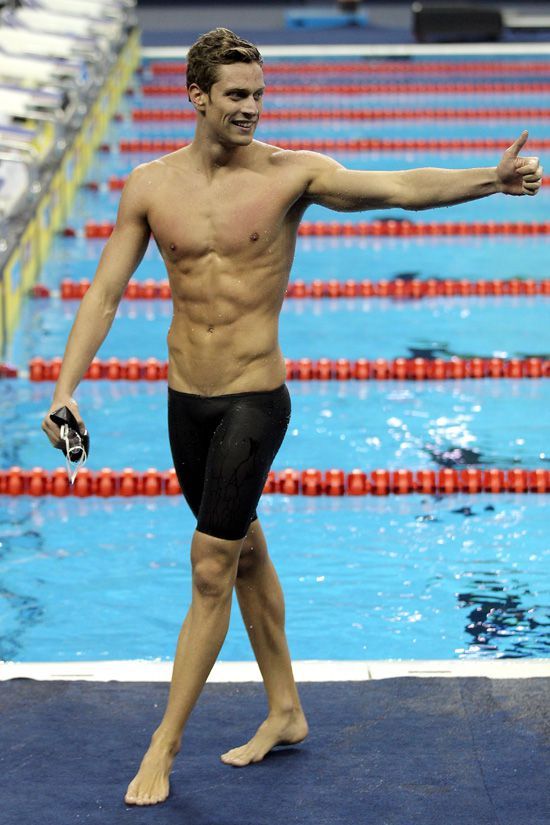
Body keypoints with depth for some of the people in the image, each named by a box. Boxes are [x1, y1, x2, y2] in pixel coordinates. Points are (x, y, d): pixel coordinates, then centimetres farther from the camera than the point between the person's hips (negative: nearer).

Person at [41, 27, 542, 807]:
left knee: (211, 572, -4)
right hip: (185, 400, 4)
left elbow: (400, 188, -21)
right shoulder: (150, 186, -2)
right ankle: (286, 710, 32)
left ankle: (165, 741, 8)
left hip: (255, 401, -4)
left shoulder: (290, 173, -10)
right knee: (245, 554, 17)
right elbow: (104, 293, 0)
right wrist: (65, 388, -9)